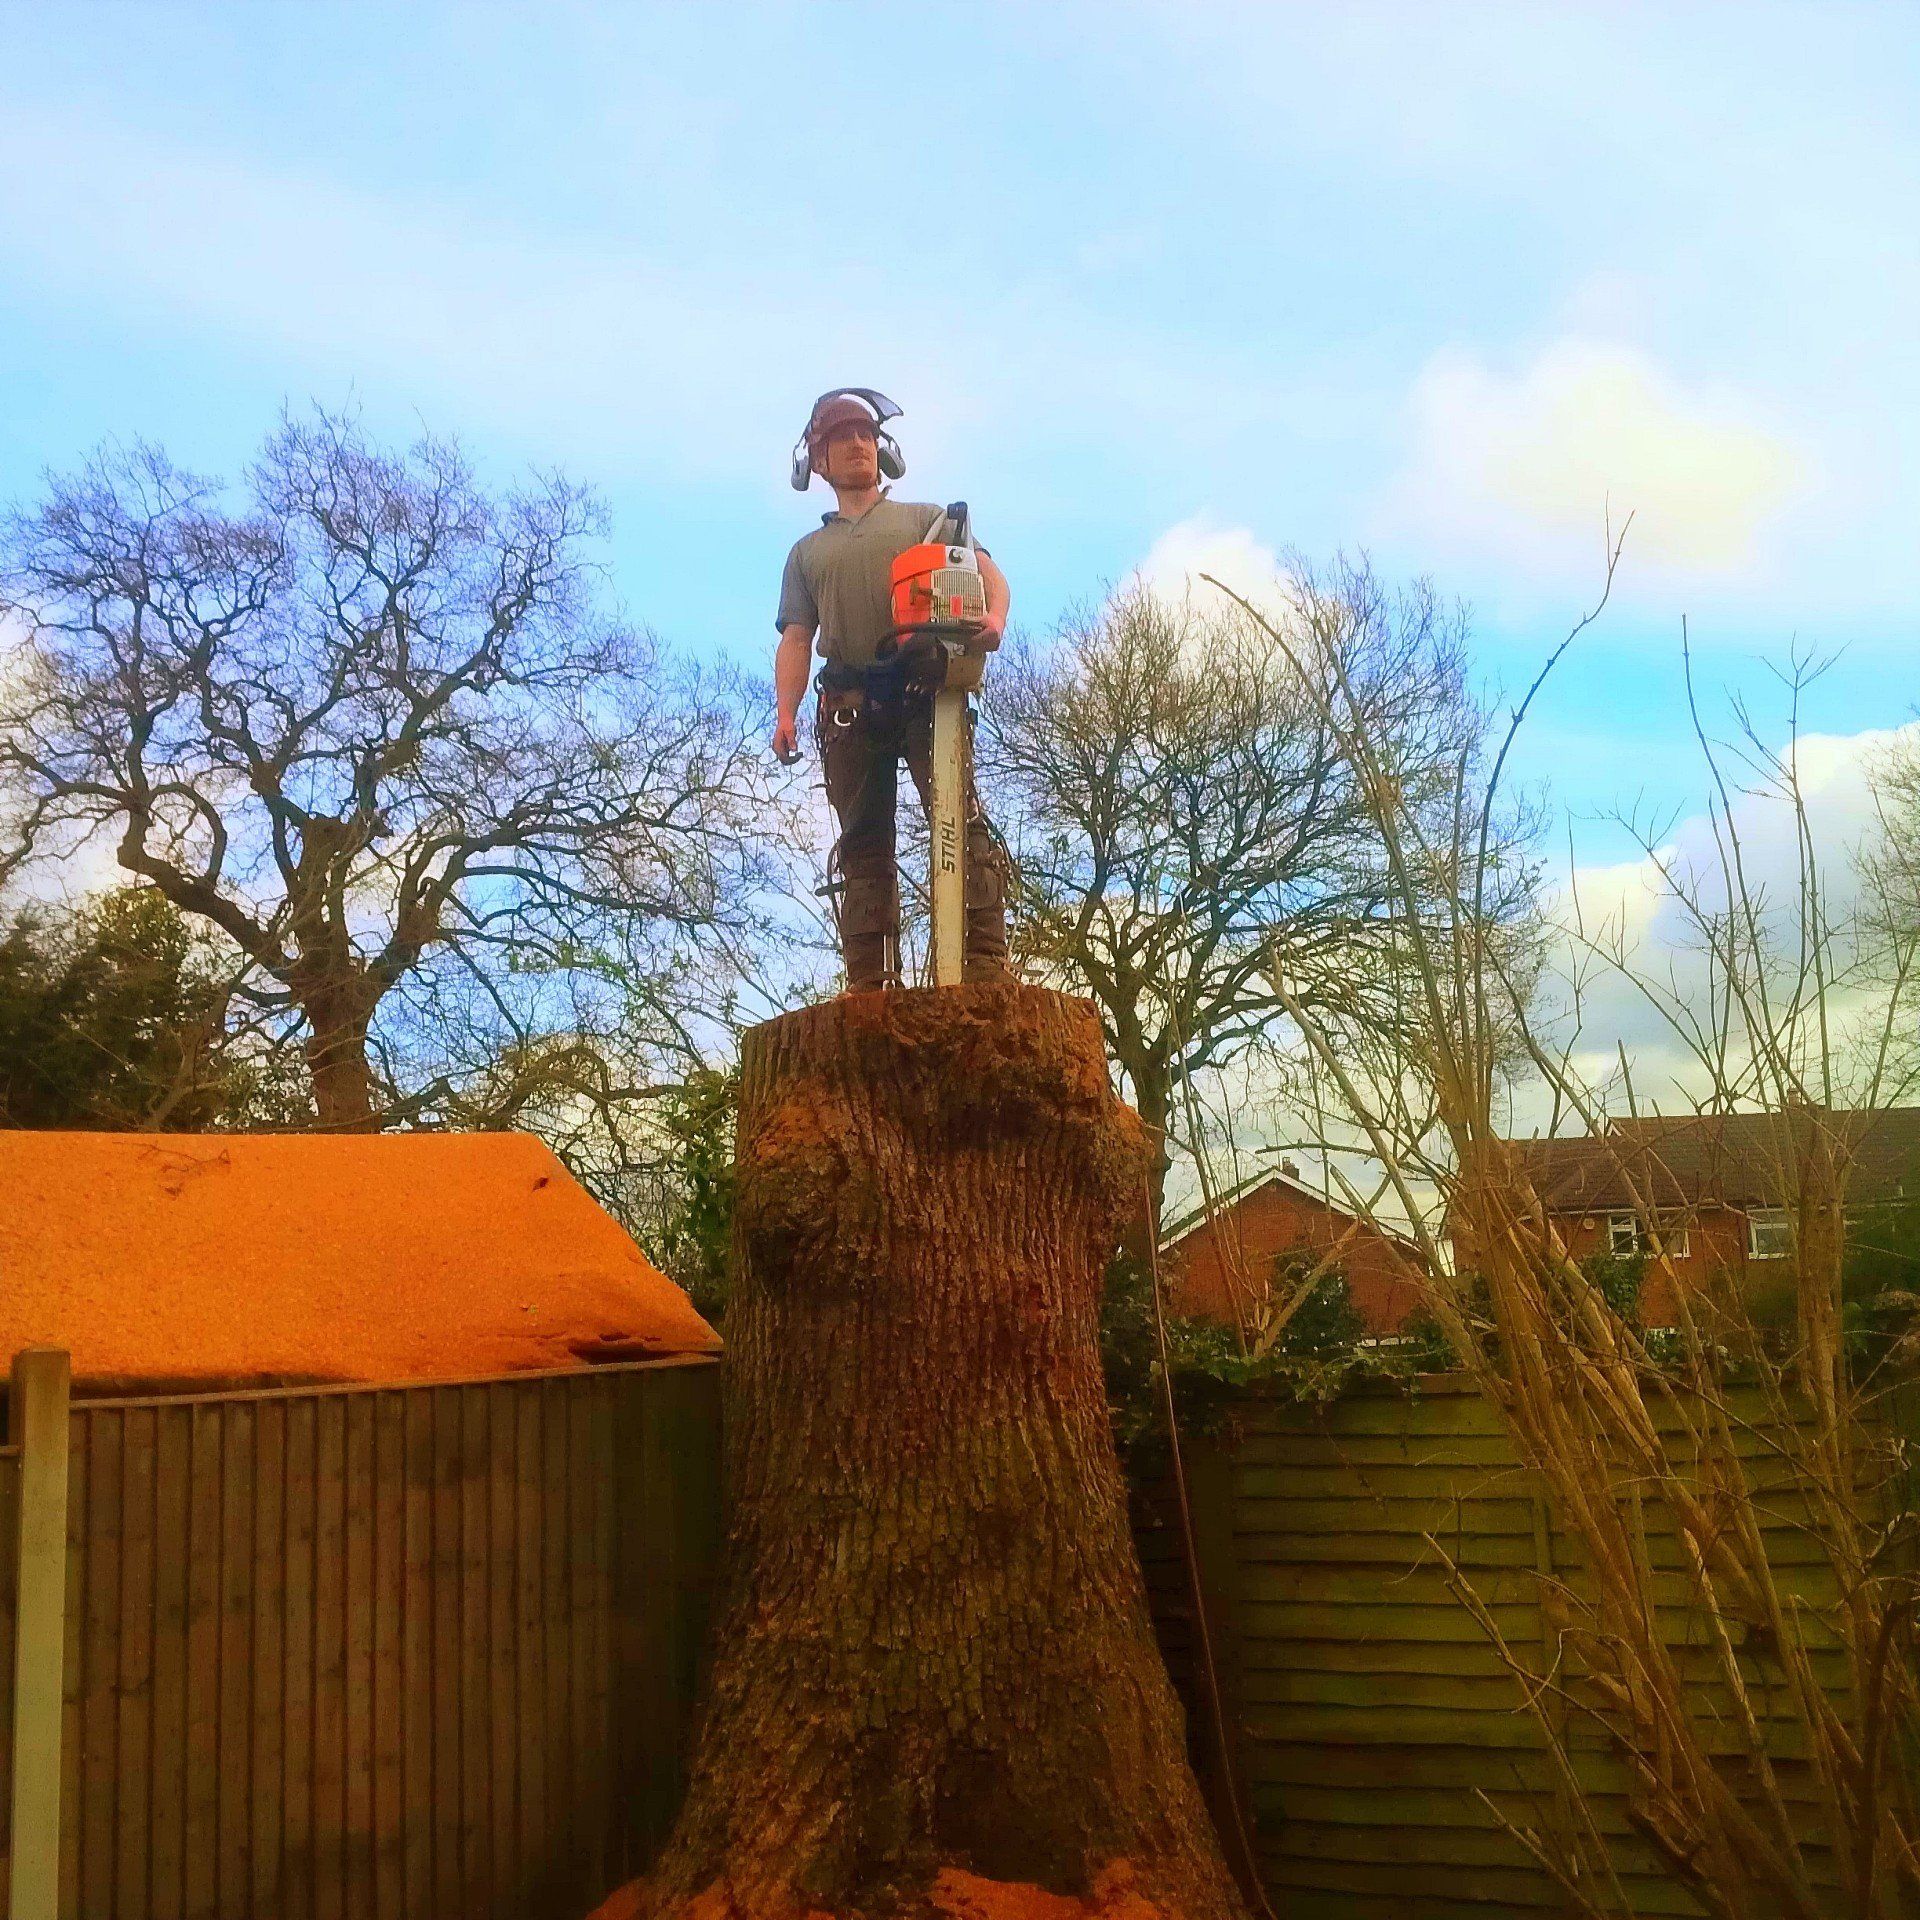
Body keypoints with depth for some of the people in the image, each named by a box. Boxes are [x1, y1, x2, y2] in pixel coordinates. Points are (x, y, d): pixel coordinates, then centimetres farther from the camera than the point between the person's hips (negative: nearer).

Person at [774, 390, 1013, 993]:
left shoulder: (926, 518, 22)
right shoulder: (807, 551, 27)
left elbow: (986, 570, 7)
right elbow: (796, 638, 15)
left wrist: (993, 616, -17)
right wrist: (786, 713, -2)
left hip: (925, 689, -2)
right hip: (850, 706, 3)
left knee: (961, 821, -16)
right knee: (863, 845, -3)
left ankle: (987, 966, -24)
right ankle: (870, 985, -7)